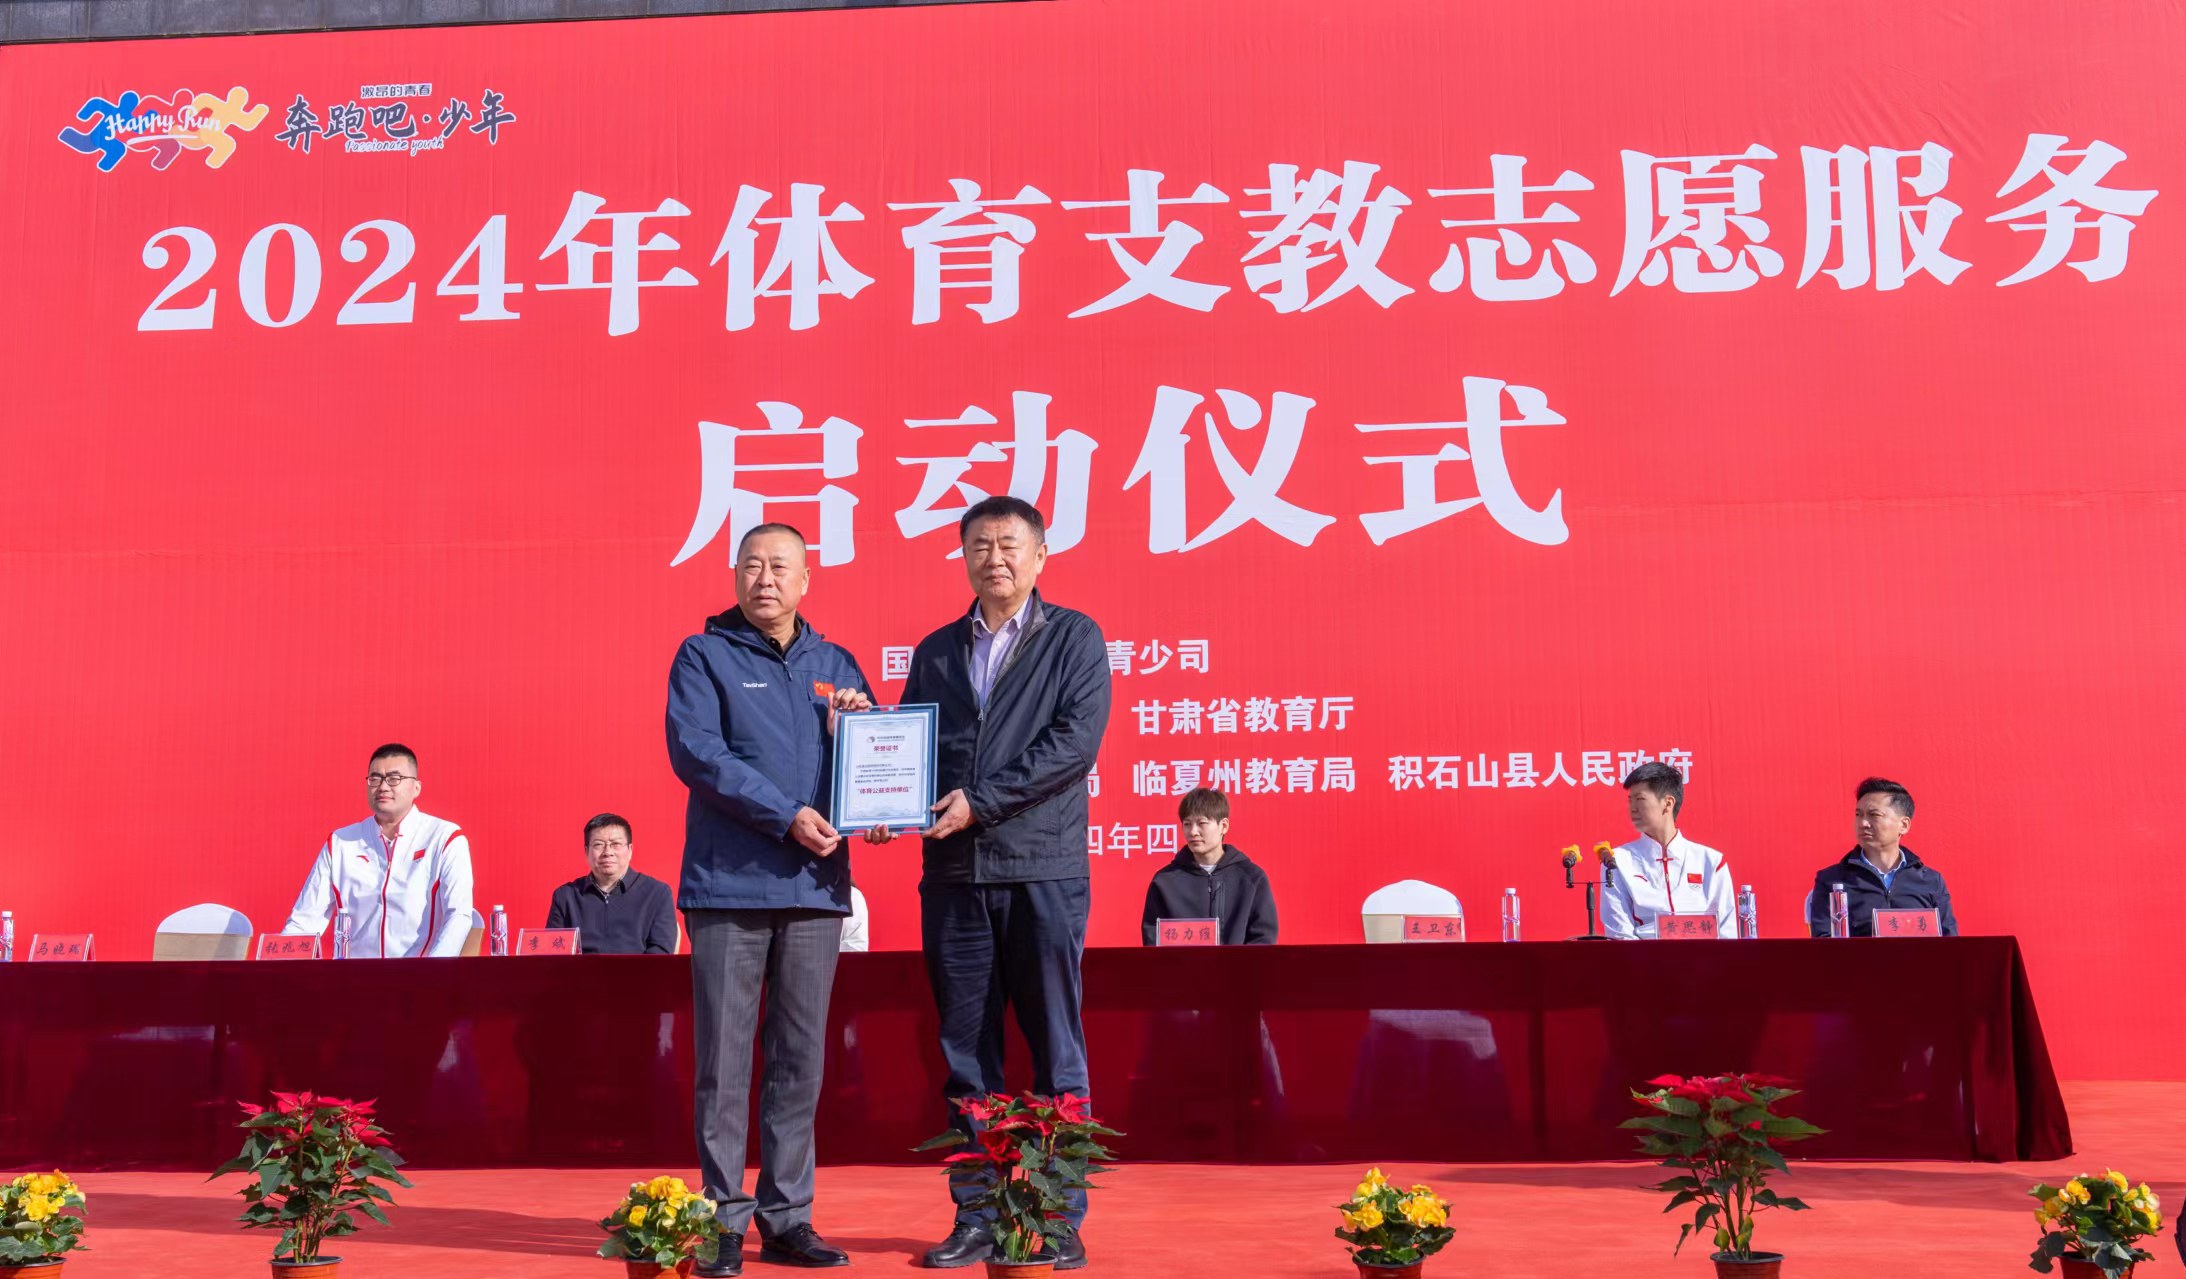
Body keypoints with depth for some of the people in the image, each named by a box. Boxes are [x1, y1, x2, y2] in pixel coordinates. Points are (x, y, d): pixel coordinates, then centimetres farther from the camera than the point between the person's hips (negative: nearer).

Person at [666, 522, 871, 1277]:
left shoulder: (835, 667, 16)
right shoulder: (704, 656, 4)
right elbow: (695, 751, -9)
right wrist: (787, 814, -16)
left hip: (816, 885, 4)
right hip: (729, 883, -4)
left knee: (801, 1059, 6)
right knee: (724, 1057, -2)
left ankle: (787, 1217, 13)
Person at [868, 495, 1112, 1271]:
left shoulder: (1074, 639, 4)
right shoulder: (935, 652, 16)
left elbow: (1076, 740, -9)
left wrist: (980, 799, -15)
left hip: (1043, 868, -3)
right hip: (953, 871, 4)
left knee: (1055, 1051, 1)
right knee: (966, 1053, 6)